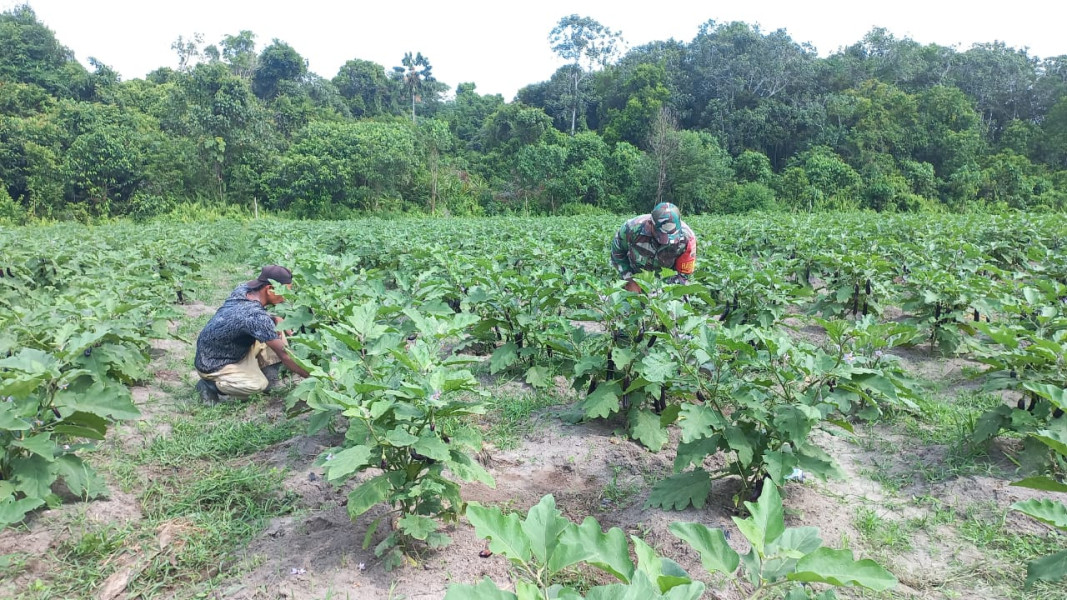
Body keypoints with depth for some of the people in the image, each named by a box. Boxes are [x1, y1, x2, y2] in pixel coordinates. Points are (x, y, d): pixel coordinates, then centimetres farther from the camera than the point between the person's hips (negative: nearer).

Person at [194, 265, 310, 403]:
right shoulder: (257, 317, -34)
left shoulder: (241, 289, -10)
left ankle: (270, 377, 5)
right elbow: (284, 355, -29)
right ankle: (210, 384, -6)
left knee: (277, 328, -1)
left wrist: (276, 319, -7)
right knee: (259, 384, -29)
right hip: (213, 365, -8)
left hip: (231, 350, 8)